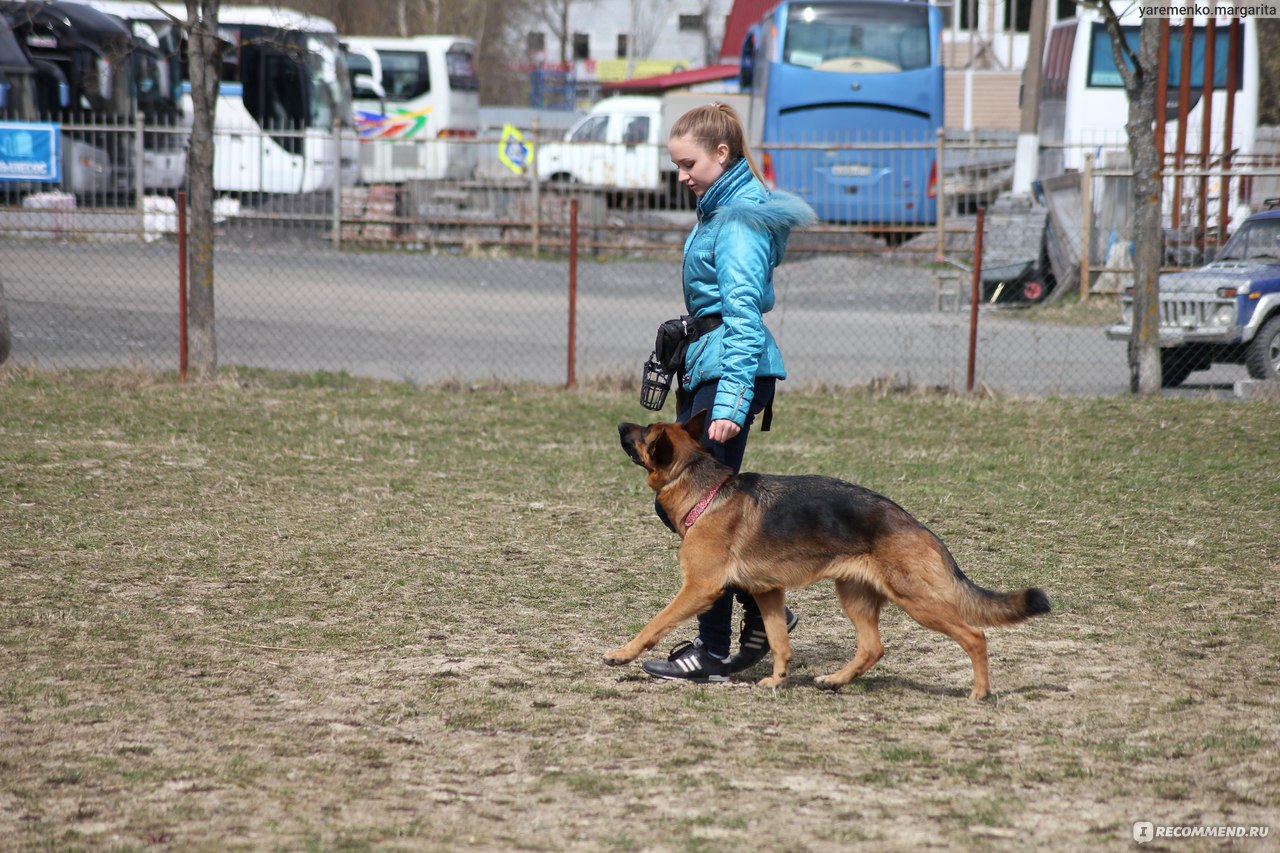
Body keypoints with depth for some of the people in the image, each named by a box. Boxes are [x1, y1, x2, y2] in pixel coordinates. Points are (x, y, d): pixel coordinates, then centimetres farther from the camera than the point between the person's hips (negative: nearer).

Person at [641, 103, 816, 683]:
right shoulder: (718, 209, 16)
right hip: (705, 367, 10)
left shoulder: (740, 219, -15)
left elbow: (743, 315, -22)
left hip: (732, 369, -10)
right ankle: (763, 609, 20)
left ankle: (713, 652, 1)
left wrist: (731, 401, -27)